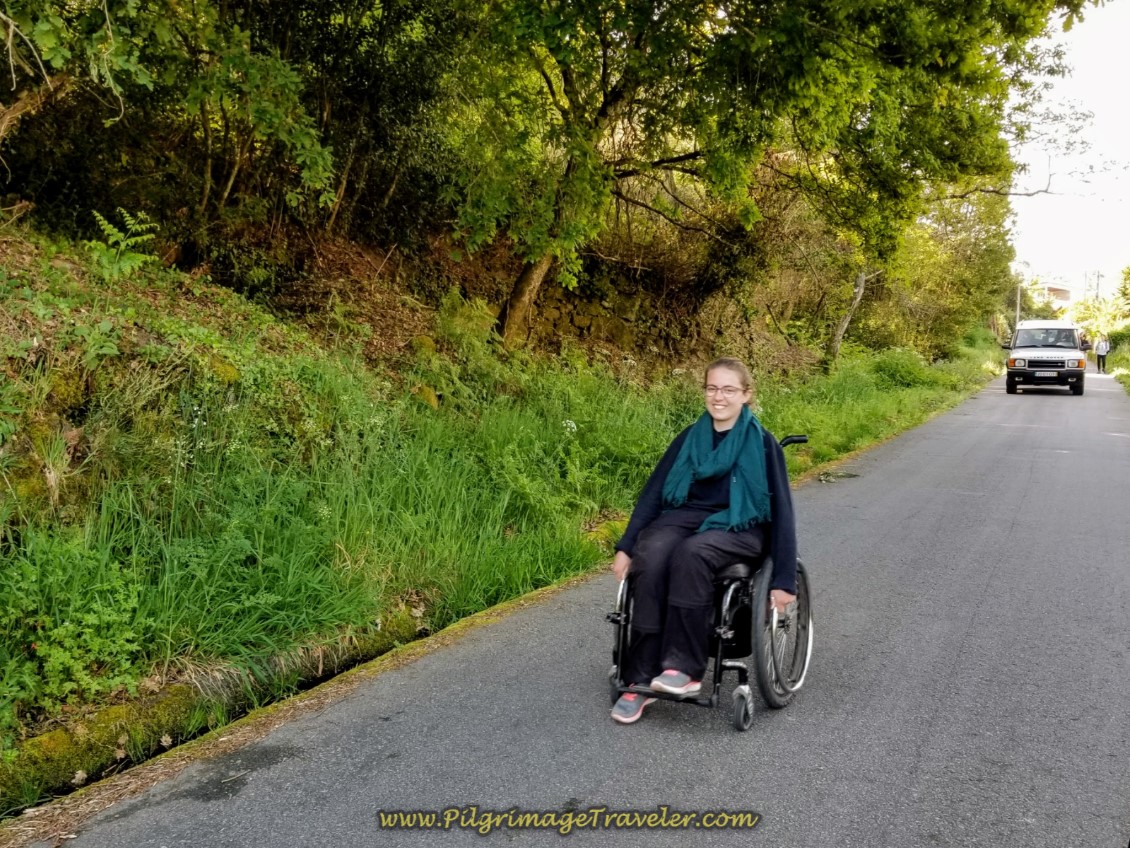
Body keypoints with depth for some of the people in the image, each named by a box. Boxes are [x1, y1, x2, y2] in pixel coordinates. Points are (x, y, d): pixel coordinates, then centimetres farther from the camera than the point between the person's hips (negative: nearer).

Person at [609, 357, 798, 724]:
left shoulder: (762, 443, -3)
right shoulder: (690, 438, 9)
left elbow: (781, 510, -5)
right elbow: (653, 491, 9)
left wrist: (784, 579, -12)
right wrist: (625, 547, -1)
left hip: (739, 527, -3)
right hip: (686, 515, 3)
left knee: (691, 553, -38)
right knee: (650, 557, -31)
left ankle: (685, 668, -30)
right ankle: (640, 679, -26)